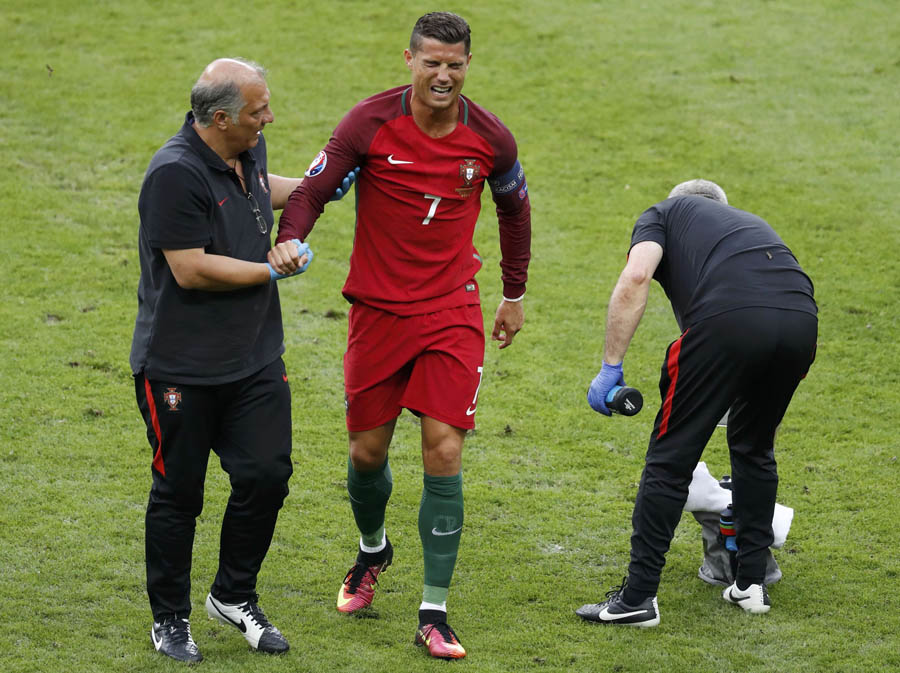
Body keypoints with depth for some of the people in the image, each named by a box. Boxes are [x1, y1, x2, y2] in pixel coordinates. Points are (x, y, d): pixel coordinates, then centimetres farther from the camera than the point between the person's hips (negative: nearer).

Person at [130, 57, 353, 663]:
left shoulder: (247, 151, 5)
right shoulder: (176, 174, -21)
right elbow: (191, 270, -24)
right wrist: (273, 271, -14)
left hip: (255, 359, 7)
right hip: (181, 367, -7)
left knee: (267, 475, 2)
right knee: (178, 493, 5)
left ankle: (234, 595, 23)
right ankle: (170, 618, 20)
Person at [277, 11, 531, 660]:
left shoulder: (491, 138, -4)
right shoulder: (370, 123, -10)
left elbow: (515, 209, 14)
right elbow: (313, 190, -6)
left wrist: (515, 295, 22)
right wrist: (288, 242, -27)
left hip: (452, 312, 0)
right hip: (377, 309, 0)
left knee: (444, 453, -10)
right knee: (368, 451, 8)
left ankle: (434, 614, -5)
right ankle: (372, 551, 43)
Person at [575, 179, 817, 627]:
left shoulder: (664, 214, 27)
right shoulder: (749, 222, 41)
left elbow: (635, 278, 3)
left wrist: (610, 367, 5)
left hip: (728, 320, -5)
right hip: (801, 317, 5)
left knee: (671, 456, 6)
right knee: (754, 448, 28)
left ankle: (638, 597, 6)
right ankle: (752, 583, 28)